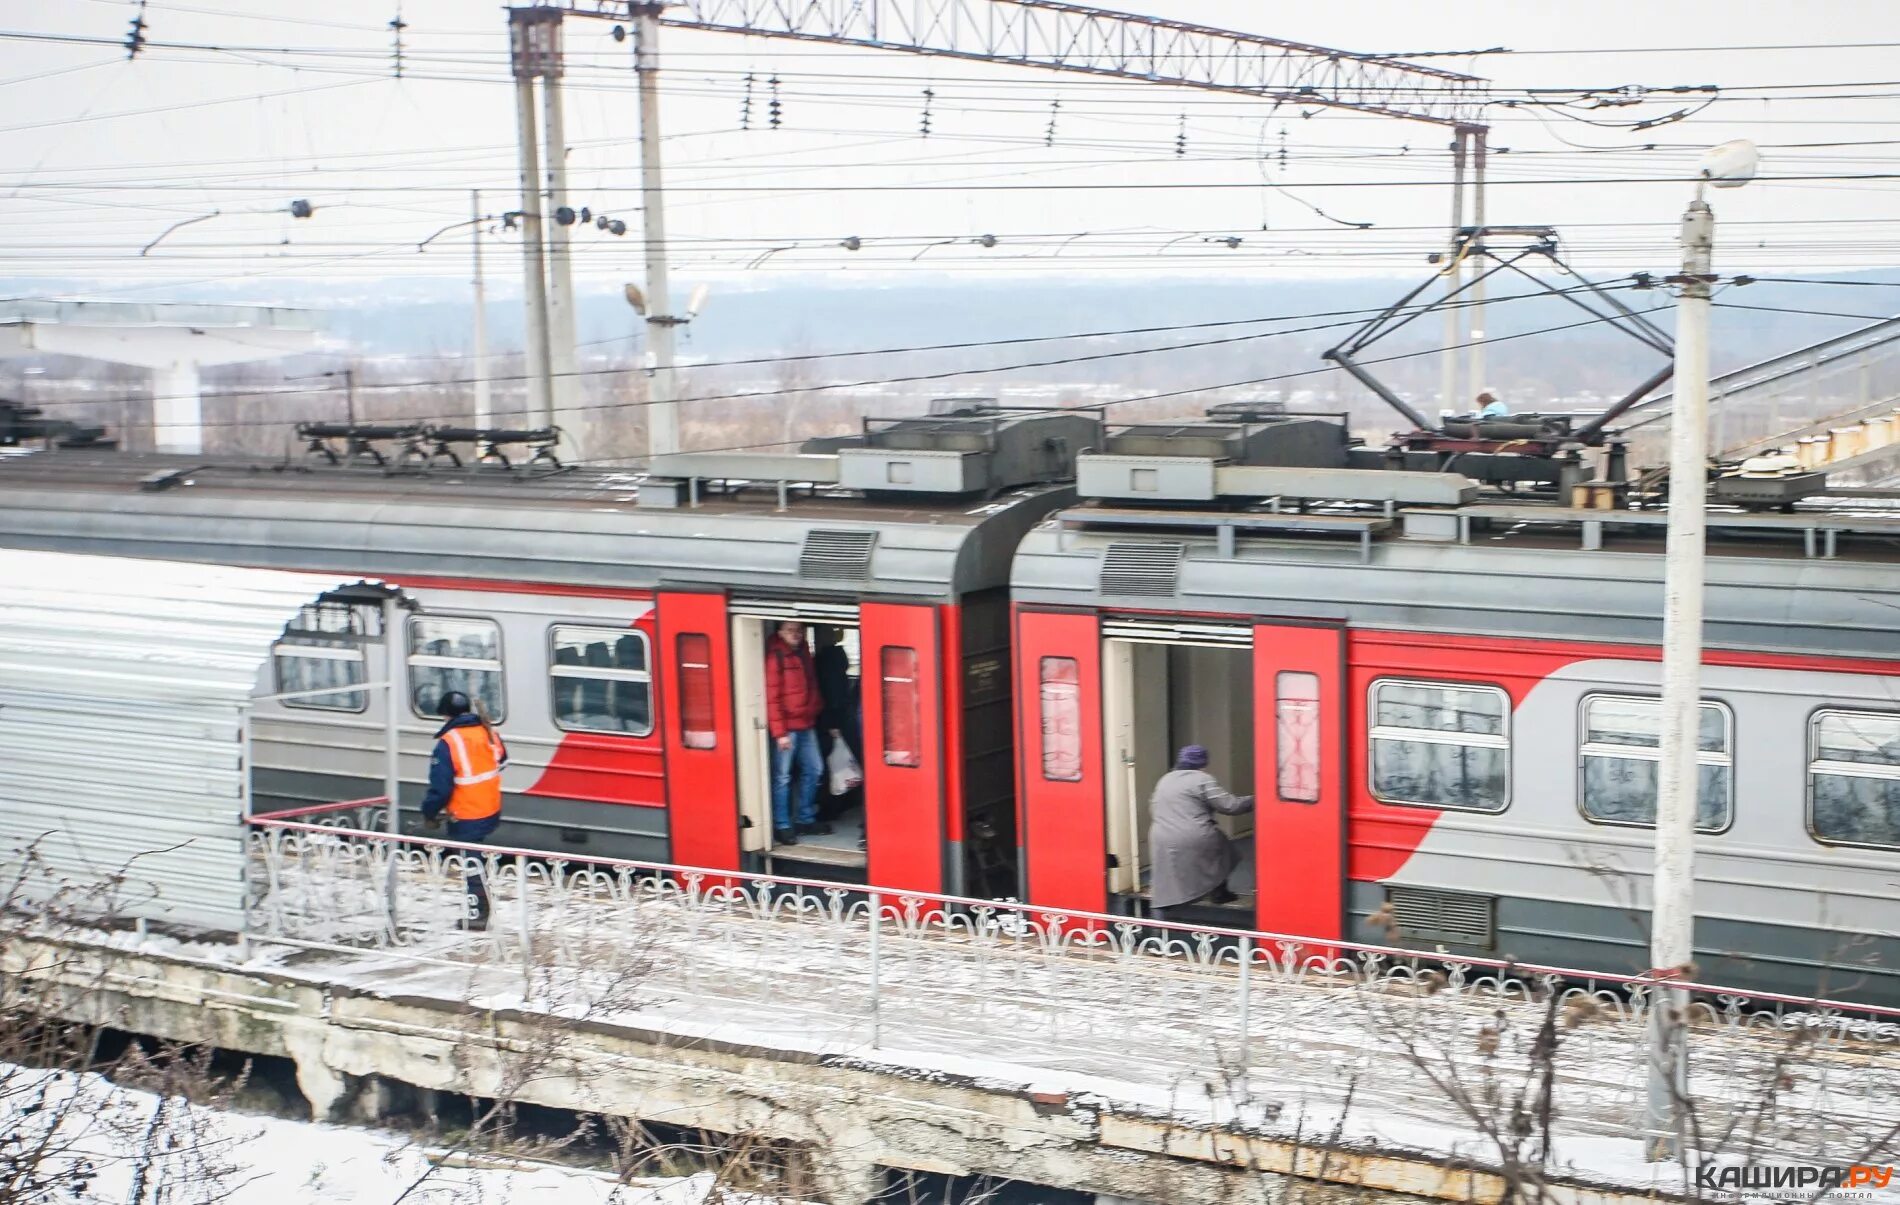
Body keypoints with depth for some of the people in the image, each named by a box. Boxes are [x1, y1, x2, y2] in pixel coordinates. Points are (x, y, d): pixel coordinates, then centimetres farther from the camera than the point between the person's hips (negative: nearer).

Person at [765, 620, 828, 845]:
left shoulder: (804, 653, 10)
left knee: (813, 770, 13)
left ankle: (805, 819, 25)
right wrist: (779, 732, -18)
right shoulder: (775, 657, -13)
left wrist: (816, 709, 11)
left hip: (806, 725, 8)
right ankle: (782, 826, 5)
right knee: (782, 776, -1)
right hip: (786, 727, -8)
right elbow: (772, 698, -16)